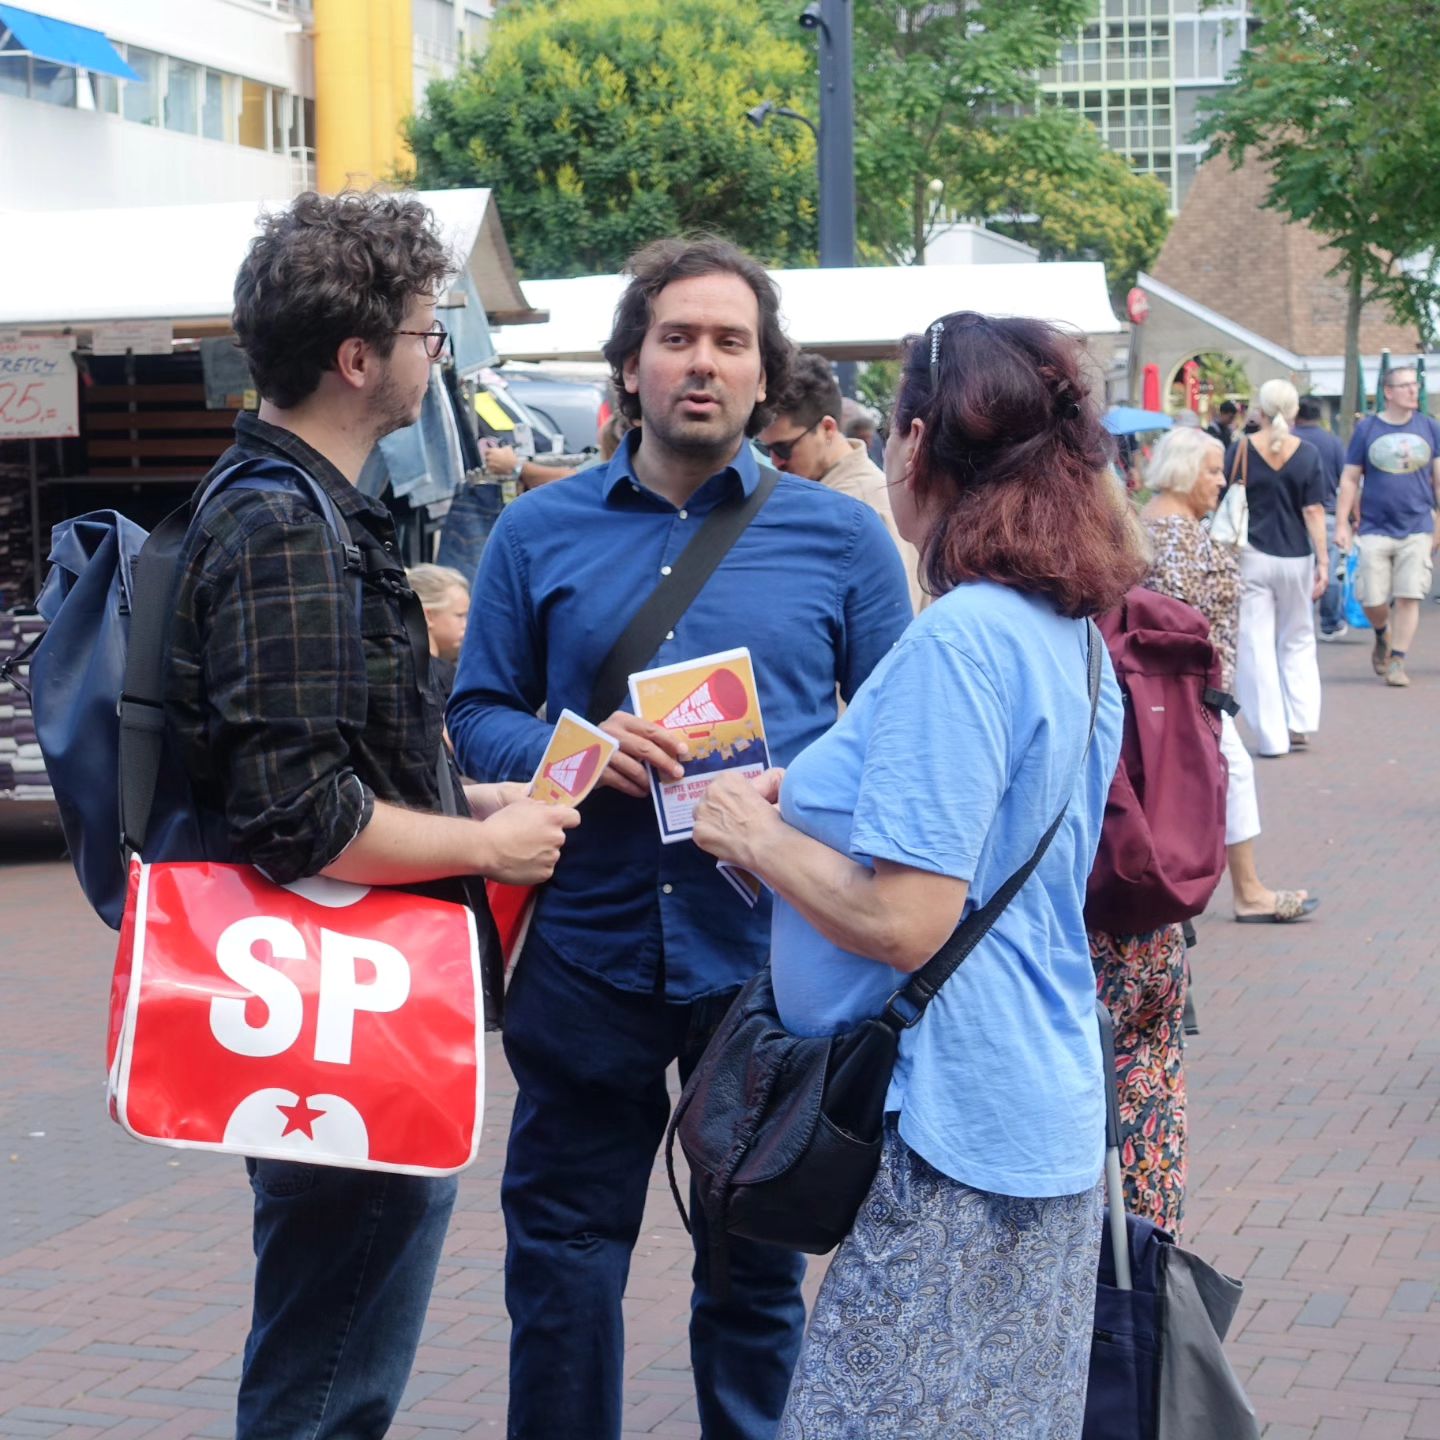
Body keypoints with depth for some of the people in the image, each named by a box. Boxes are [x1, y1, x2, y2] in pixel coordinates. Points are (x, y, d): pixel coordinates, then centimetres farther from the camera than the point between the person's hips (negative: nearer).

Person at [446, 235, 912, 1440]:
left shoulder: (841, 538, 3)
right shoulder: (540, 533, 5)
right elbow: (479, 714, 7)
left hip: (768, 955, 0)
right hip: (588, 949, 1)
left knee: (757, 1264, 13)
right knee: (562, 1260, 9)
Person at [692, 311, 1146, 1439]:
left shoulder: (959, 640, -19)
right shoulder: (1072, 636, 10)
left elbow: (905, 921, -23)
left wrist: (754, 837, -8)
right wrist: (810, 801, 13)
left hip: (948, 1134, -10)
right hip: (1046, 1122, 10)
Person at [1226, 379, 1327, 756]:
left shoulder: (1240, 450, -4)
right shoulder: (1306, 454, -3)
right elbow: (1314, 511, -4)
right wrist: (1323, 561, 0)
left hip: (1251, 556, -1)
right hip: (1295, 556, 1)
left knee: (1256, 647, 3)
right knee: (1298, 642, 18)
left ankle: (1271, 737, 1)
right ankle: (1300, 723, 7)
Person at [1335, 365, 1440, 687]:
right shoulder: (1366, 429, 1)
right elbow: (1349, 479, 4)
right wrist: (1342, 524, -2)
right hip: (1375, 528, -1)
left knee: (1408, 597, -4)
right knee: (1372, 600, -1)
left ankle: (1397, 662, 6)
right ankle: (1383, 634, 31)